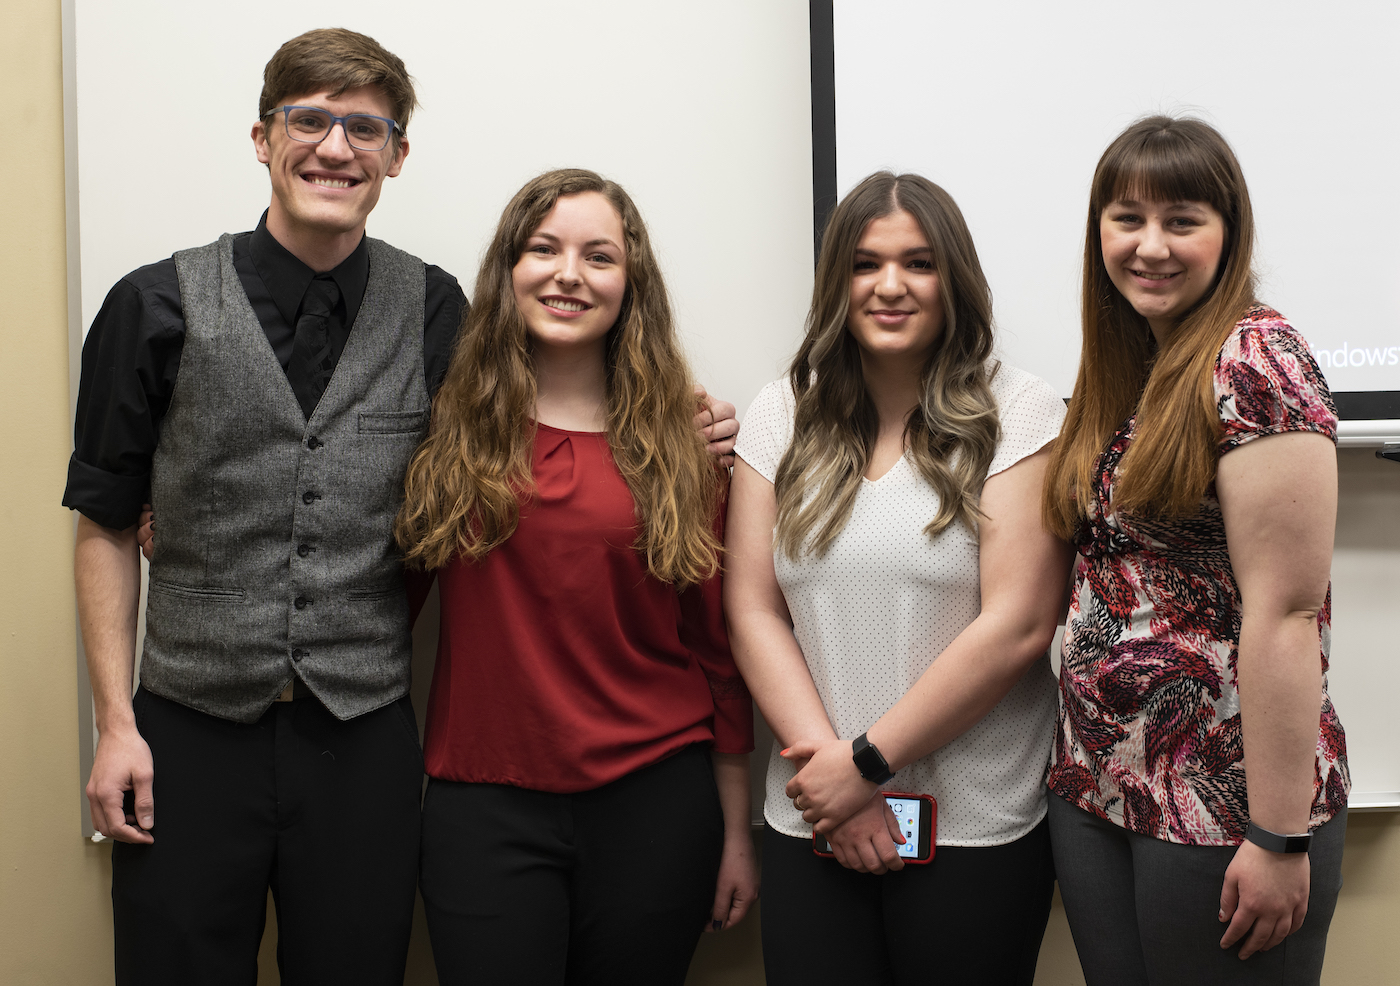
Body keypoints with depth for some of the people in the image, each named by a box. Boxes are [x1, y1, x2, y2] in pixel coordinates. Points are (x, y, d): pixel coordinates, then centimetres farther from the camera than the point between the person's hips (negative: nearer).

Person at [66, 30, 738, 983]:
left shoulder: (435, 310, 2)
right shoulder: (158, 308, -1)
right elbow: (107, 522, 4)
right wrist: (115, 720, -2)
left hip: (363, 739, 1)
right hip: (190, 734, 0)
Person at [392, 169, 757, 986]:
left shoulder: (680, 439, 2)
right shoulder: (449, 424, 2)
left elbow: (718, 642, 4)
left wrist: (736, 832, 5)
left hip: (654, 802, 1)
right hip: (484, 802, 0)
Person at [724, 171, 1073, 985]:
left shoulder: (1019, 415, -5)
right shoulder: (784, 417, 5)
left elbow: (1017, 626, -11)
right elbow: (753, 611, 2)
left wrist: (866, 761, -10)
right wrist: (828, 761, -9)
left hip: (978, 829, -2)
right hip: (811, 824, 3)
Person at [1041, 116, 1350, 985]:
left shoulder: (1253, 359, -14)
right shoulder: (1121, 374, 9)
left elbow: (1283, 613, -18)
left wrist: (1278, 839, -18)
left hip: (1221, 807, -7)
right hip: (1095, 785, 7)